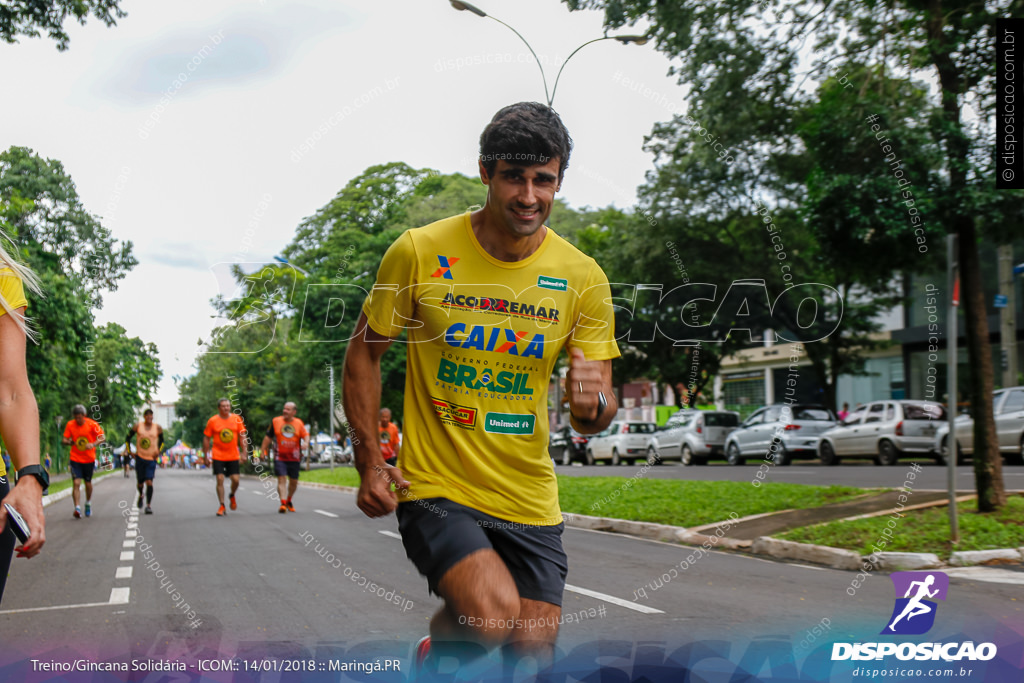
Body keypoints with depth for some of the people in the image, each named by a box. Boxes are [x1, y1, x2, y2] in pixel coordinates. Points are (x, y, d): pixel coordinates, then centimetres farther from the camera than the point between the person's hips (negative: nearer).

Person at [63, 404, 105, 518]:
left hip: (89, 459, 0)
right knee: (76, 483, -13)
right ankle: (77, 508, -16)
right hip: (75, 459, 0)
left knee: (88, 483, 10)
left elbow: (103, 438, -12)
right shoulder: (70, 425, -3)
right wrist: (69, 442, -19)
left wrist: (93, 444, -29)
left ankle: (88, 504, 34)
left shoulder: (92, 424, -8)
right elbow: (65, 440, 4)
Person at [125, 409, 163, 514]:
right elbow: (128, 437, 10)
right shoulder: (137, 426, -2)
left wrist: (159, 450, -1)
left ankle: (149, 505, -8)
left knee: (149, 482, -13)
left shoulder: (158, 428, -1)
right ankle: (140, 496, 43)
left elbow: (162, 440, 14)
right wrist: (129, 450, 3)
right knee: (140, 482, 10)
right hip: (140, 457, 1)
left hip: (152, 459, -1)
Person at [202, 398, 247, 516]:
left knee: (235, 480, -2)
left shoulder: (236, 419, 1)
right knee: (220, 480, -7)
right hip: (218, 456, -1)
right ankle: (222, 507, 3)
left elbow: (242, 436, 6)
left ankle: (232, 496, 30)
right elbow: (206, 439, 2)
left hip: (233, 456, 2)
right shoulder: (212, 421, -4)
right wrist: (206, 456, 1)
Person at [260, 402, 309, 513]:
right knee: (281, 479, -15)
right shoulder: (276, 421, 2)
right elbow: (268, 437, 9)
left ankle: (289, 501, 31)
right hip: (280, 457, -2)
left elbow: (306, 435, -2)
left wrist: (306, 442, -25)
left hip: (294, 458, 2)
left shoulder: (299, 423, 4)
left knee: (294, 481, 9)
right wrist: (262, 451, 10)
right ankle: (283, 503, -18)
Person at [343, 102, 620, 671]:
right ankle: (436, 657, 11)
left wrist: (593, 403, -24)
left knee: (533, 652, 4)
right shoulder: (419, 251, -8)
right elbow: (365, 352, 4)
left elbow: (599, 413, 1)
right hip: (435, 488, -3)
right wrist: (370, 460, -4)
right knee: (494, 615, -24)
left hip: (530, 500, 3)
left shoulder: (584, 278, -3)